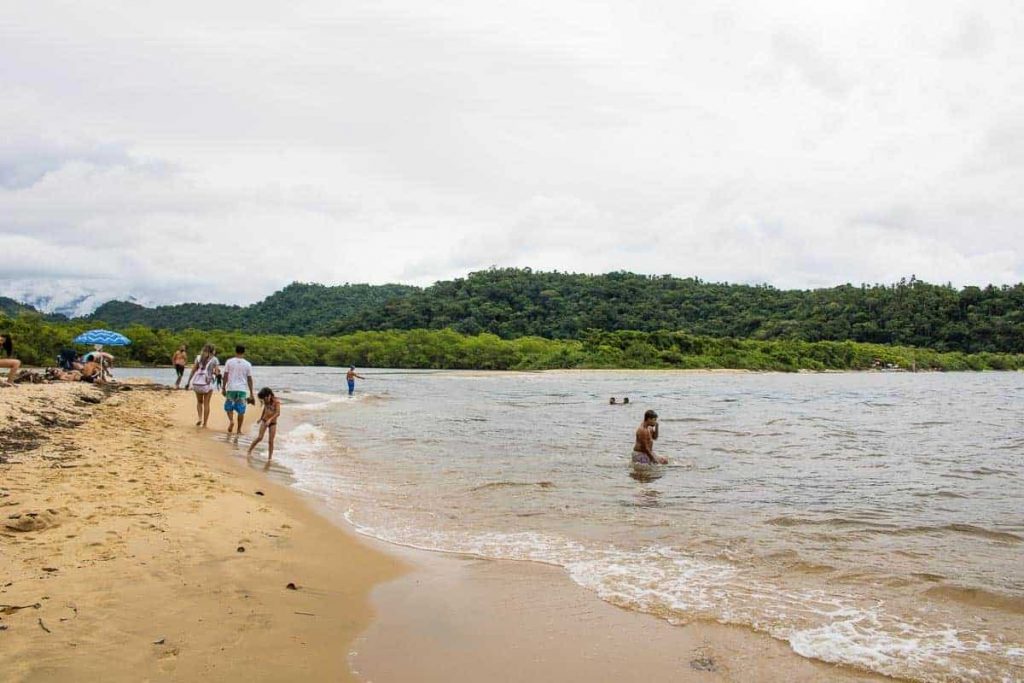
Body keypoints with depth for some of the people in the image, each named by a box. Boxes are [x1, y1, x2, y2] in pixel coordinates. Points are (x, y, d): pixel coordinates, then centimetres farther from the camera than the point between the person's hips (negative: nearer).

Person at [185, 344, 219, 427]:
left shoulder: (198, 357, 10)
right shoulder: (214, 359, 3)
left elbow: (193, 370, 4)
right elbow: (217, 372, -3)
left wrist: (188, 382, 6)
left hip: (196, 382, 3)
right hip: (207, 383, -2)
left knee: (199, 402, 23)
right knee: (206, 404, 8)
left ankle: (199, 418, 4)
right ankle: (204, 423, 6)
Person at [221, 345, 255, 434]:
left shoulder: (229, 362, 0)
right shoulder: (247, 364, 2)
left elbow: (225, 376, -1)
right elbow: (249, 379, 3)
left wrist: (223, 388, 8)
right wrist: (251, 393, 8)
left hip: (231, 388, 0)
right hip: (242, 389, 0)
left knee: (229, 407, 16)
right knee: (241, 410, 6)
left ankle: (231, 420, -10)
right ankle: (239, 430, 9)